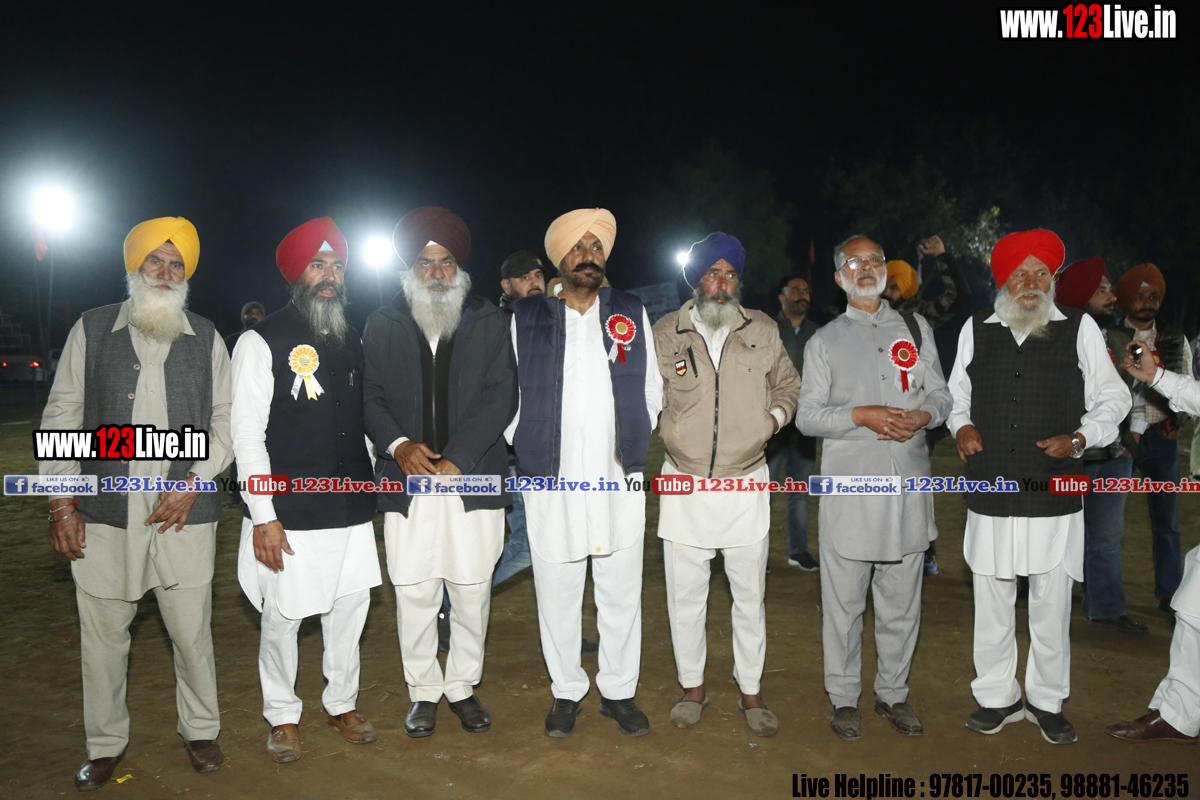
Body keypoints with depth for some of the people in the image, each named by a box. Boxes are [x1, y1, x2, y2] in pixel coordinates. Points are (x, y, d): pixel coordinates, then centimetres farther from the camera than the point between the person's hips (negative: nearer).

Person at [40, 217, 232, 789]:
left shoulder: (206, 339, 8)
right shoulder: (91, 330, 6)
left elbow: (225, 419, 8)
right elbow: (60, 419, 6)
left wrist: (195, 482, -5)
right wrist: (61, 505, 1)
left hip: (184, 512, 0)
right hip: (105, 513, 0)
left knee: (192, 633, 6)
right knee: (102, 635, 9)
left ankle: (200, 731, 27)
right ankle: (106, 745, 29)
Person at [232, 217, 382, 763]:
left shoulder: (351, 341, 12)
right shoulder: (263, 341, -6)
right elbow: (247, 432, -9)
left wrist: (369, 483, 15)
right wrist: (263, 516, -13)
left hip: (351, 508, 5)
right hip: (289, 513, -5)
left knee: (349, 607, 13)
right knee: (282, 617, 5)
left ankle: (342, 704, 33)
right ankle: (282, 717, 27)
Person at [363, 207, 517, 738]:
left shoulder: (488, 321, 6)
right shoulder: (383, 325, 9)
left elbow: (501, 396, -3)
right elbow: (371, 397, 6)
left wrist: (457, 460, -12)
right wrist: (397, 444, -13)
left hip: (473, 480, 0)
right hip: (407, 483, 1)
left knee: (472, 593, 6)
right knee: (413, 595, 5)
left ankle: (463, 686, 26)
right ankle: (423, 692, 23)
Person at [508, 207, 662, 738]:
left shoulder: (632, 314, 9)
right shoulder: (525, 318, 5)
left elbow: (651, 390, 14)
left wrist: (635, 443, 7)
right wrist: (526, 447, 3)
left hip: (620, 481, 1)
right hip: (551, 481, -1)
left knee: (621, 594, 8)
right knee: (556, 594, 7)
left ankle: (619, 692, 25)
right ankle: (566, 692, 25)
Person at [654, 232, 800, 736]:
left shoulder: (763, 331, 4)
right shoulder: (665, 333, 2)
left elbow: (789, 385, 18)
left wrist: (773, 418, 1)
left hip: (746, 485, 1)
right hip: (684, 485, 0)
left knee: (750, 596, 9)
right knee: (685, 595, 8)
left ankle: (750, 691, 27)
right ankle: (692, 687, 28)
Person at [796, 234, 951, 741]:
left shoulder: (916, 329, 14)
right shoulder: (824, 341, 8)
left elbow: (942, 394, 14)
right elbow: (806, 415, 1)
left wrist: (922, 416, -8)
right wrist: (861, 416, -14)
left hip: (908, 485, 2)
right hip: (849, 487, -2)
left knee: (901, 602, 10)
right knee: (844, 602, 4)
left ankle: (893, 693, 27)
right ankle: (844, 698, 19)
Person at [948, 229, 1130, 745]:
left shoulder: (1080, 329, 5)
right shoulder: (976, 330, 9)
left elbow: (1112, 399, 9)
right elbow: (958, 394, 19)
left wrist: (1080, 438, -7)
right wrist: (961, 427, -1)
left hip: (1055, 499, -1)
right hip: (990, 497, 1)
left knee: (1051, 606, 8)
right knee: (991, 606, 10)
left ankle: (1047, 701, 28)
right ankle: (997, 698, 27)